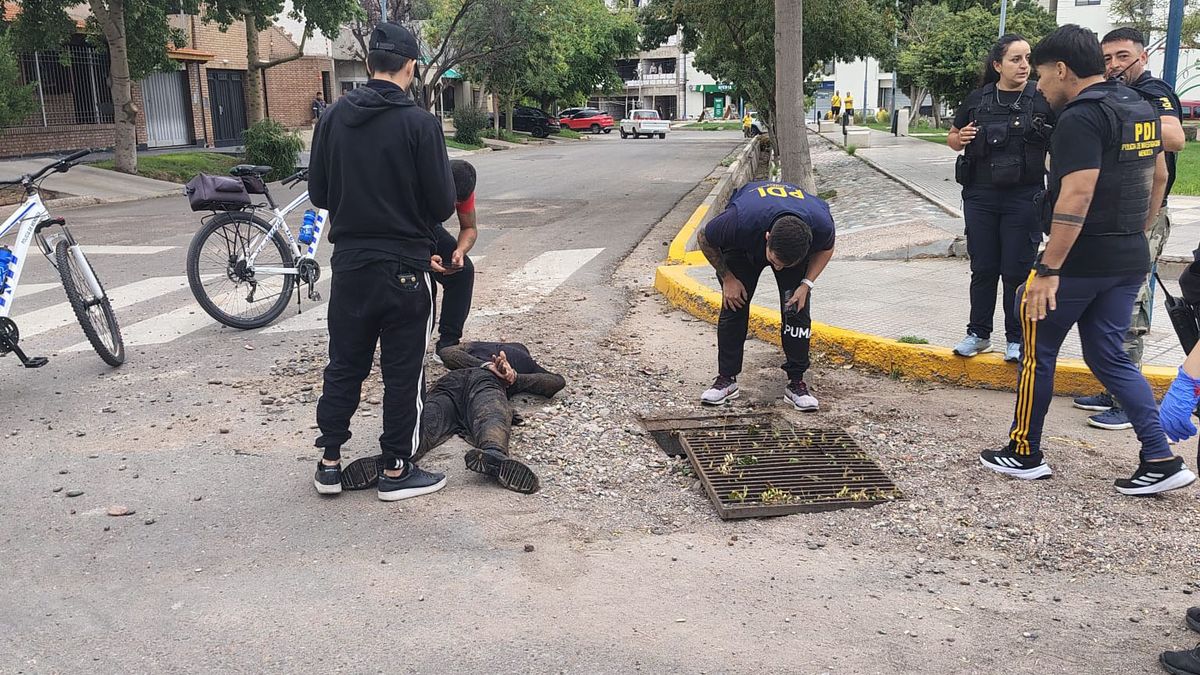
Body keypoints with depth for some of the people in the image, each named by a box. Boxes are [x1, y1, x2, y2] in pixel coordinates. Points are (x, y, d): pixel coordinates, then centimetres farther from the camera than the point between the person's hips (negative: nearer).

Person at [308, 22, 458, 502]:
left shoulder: (334, 116, 1)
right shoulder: (419, 123, -12)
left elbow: (317, 193, 6)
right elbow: (443, 203, -11)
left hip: (349, 263, 5)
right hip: (404, 267, -4)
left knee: (344, 366, 15)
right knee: (403, 373, 6)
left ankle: (330, 463, 23)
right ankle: (396, 472, 15)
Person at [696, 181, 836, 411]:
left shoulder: (821, 224, -38)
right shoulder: (740, 221, -44)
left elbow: (825, 249, -10)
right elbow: (704, 238, -21)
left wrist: (806, 284, -21)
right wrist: (727, 278, -16)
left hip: (798, 245, 1)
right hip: (743, 246, -1)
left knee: (797, 309, -10)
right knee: (734, 305, -8)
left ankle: (796, 382, 1)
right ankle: (726, 379, 5)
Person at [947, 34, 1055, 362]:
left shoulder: (1043, 99, -2)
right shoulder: (978, 99, 6)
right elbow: (952, 137, 17)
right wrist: (960, 139, -5)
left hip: (1024, 198, -2)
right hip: (980, 197, 3)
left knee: (1017, 271, 3)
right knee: (983, 268, 11)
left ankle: (1016, 339, 17)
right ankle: (978, 334, 23)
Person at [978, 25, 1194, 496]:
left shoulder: (1081, 117, -17)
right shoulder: (1140, 108, 12)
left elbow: (1076, 196, -26)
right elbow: (1157, 178, 21)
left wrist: (1048, 270, -26)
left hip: (1082, 261, -8)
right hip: (1129, 261, 9)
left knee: (1037, 352, 7)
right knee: (1109, 356, 14)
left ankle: (1024, 454, 18)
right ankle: (1160, 460, 8)